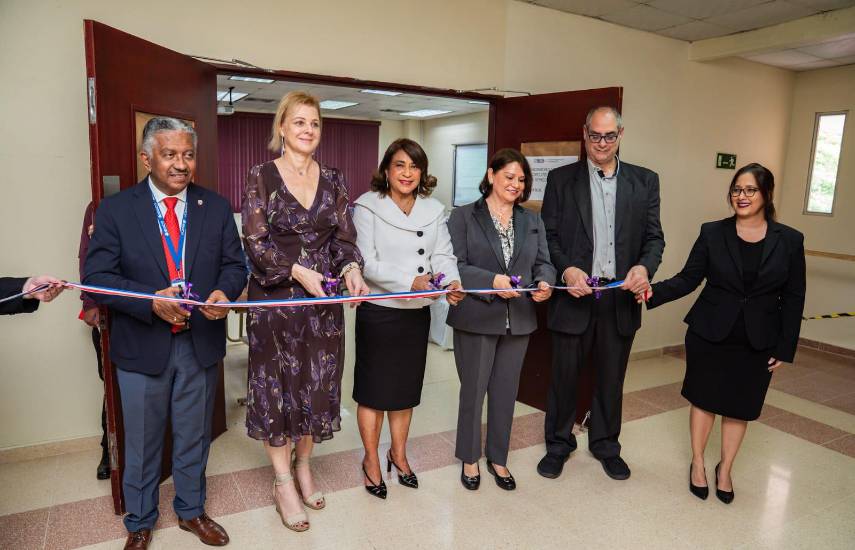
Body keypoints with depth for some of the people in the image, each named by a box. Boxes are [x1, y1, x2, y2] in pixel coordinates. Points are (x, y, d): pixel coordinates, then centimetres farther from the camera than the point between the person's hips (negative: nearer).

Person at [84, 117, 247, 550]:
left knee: (194, 438, 18)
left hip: (201, 344, 2)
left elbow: (234, 264, 2)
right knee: (142, 444, 15)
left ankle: (191, 511, 40)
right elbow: (97, 275, -9)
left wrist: (224, 292, -20)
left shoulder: (216, 208, 2)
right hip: (141, 346, -1)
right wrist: (151, 301, -25)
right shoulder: (115, 209, -4)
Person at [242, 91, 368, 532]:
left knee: (318, 385, 11)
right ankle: (283, 482, 21)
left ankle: (303, 466, 32)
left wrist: (351, 270, -16)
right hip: (276, 299, -3)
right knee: (276, 386, 5)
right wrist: (299, 271, -21)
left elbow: (344, 237, 4)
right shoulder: (261, 177, -4)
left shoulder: (332, 181, 7)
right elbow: (255, 243, -9)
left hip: (324, 301, 4)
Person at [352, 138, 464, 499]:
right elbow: (366, 262, -17)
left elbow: (443, 255, -1)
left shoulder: (434, 210, 5)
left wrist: (452, 282, -23)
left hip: (417, 312, 5)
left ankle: (398, 454, 36)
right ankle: (372, 460, 27)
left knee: (405, 387, 17)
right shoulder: (367, 207, -9)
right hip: (378, 311, -4)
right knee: (373, 388, 8)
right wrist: (411, 280, -30)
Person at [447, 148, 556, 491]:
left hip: (518, 321, 4)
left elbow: (543, 263, 9)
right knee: (473, 391, 9)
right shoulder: (464, 217, -3)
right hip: (475, 320, -4)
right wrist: (492, 281, -24)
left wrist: (544, 283, -14)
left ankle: (498, 458, 33)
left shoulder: (533, 222, 11)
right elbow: (456, 266, -11)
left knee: (506, 393, 15)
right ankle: (470, 458, 30)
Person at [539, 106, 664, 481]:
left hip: (620, 297, 2)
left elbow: (654, 236, 4)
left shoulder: (645, 181, 7)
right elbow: (548, 235, -1)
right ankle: (558, 444, 29)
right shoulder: (561, 179, 2)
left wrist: (645, 267, -16)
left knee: (611, 378, 15)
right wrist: (566, 268, -19)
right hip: (574, 294, -2)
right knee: (564, 375, 9)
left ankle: (605, 444, 35)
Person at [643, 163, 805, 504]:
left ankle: (725, 470, 32)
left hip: (757, 343, 1)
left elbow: (793, 299, 1)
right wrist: (653, 293, -22)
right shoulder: (712, 233, -3)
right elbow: (688, 279, -5)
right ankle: (698, 463, 31)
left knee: (739, 408, 12)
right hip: (709, 335, 0)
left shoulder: (789, 241, -2)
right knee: (704, 400, 10)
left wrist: (785, 348, -1)